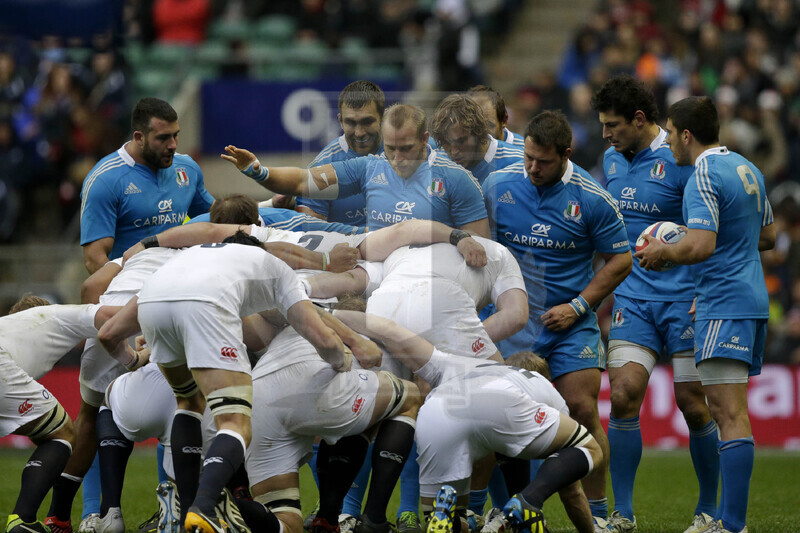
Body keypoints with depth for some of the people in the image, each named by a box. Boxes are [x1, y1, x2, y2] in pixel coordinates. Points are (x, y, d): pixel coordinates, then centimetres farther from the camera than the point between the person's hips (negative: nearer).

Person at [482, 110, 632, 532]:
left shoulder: (591, 199, -8)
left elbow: (619, 260, -1)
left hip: (570, 323, -2)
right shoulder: (497, 185, -1)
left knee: (582, 411, -9)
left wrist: (577, 306, -8)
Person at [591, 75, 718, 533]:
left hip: (684, 300, -5)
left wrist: (706, 296, -20)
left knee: (694, 406, -1)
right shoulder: (613, 161, 11)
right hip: (633, 299, 5)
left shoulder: (680, 160, -10)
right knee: (623, 394, -9)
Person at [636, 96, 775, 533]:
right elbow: (767, 236, 23)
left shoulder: (704, 177, -13)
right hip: (752, 300, 10)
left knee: (730, 414, -13)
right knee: (725, 410, 13)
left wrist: (663, 252, -6)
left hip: (724, 307, -10)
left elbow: (700, 246, -23)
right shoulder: (747, 169, 15)